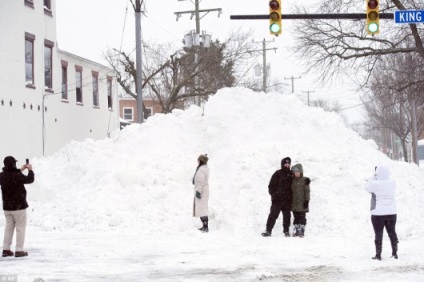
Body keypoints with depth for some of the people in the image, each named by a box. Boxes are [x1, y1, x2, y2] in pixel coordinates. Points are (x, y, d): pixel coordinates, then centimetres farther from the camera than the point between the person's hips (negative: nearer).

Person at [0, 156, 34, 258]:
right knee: (20, 228, 2)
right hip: (19, 206, -6)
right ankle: (19, 250, 0)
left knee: (9, 227, 16)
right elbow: (30, 179, -5)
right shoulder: (17, 176, -19)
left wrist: (20, 170, 24)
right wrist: (30, 170, 11)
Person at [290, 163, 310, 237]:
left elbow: (307, 191, -5)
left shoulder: (304, 180, -4)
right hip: (294, 203, 4)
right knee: (296, 217, 9)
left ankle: (302, 231, 1)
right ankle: (296, 230, 14)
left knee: (302, 217, -2)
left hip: (302, 202, -4)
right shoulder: (293, 181, 9)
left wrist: (307, 201, -11)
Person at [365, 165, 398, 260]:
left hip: (378, 213, -4)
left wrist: (374, 178, 8)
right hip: (391, 213, 4)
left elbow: (367, 187, 3)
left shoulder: (375, 184, -15)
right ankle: (394, 253, 18)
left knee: (378, 234, 3)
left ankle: (378, 255, 5)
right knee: (392, 232, 14)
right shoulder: (392, 183, -3)